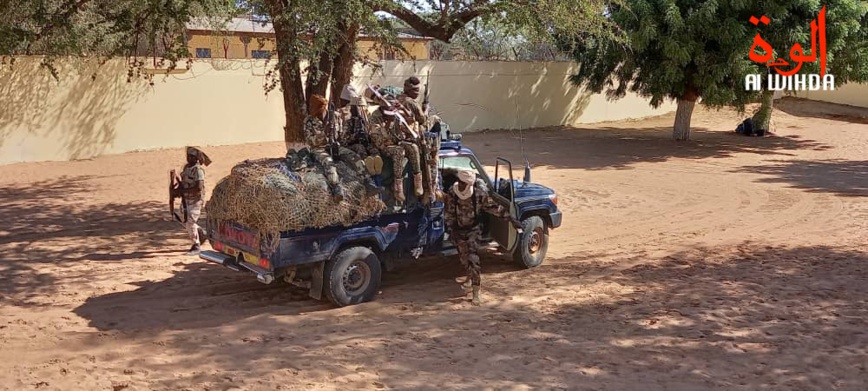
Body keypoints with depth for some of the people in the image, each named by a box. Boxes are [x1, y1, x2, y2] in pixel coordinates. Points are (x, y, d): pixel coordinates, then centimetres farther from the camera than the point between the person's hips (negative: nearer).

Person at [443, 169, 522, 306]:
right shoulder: (451, 194, -17)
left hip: (473, 229, -3)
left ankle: (476, 292, -12)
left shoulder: (479, 194, -21)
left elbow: (493, 207, -10)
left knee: (473, 259, -16)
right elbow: (448, 214, -9)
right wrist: (451, 231, -19)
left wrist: (511, 218, -11)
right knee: (463, 257, 17)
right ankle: (470, 278, 49)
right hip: (458, 230, 3)